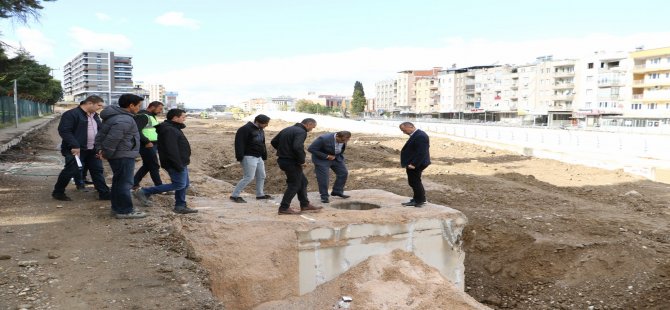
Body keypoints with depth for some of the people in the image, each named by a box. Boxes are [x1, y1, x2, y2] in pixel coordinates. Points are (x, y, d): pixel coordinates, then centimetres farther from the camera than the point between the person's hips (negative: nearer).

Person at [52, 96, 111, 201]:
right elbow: (64, 130, -19)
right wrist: (74, 145, -25)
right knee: (71, 170, -3)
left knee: (97, 170, 8)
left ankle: (104, 193, 13)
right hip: (76, 149, -8)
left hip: (92, 150, 8)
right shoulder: (71, 114, -13)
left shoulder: (95, 115, 13)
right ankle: (58, 192, 16)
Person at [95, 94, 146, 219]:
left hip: (119, 155, 10)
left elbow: (101, 134, 14)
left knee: (118, 182, 18)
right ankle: (124, 211, 4)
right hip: (124, 156, -10)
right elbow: (112, 139, -26)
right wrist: (107, 154, -12)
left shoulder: (114, 116, 12)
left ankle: (117, 207, 28)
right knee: (125, 183, -3)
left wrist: (100, 149, 6)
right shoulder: (124, 120, -22)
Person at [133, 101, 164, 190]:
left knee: (146, 166, 16)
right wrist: (147, 142, -24)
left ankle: (134, 184, 24)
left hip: (152, 145, 10)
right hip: (147, 146, -10)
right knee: (154, 167, -2)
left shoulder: (151, 116, 17)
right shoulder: (143, 116, -15)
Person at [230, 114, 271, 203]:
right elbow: (239, 143, -20)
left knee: (261, 176, 14)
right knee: (249, 177, -11)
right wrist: (240, 157, -25)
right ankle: (234, 195, -4)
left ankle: (260, 194, 29)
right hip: (249, 157, -9)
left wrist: (264, 156, 19)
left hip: (259, 157, 9)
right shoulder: (245, 129, -15)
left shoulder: (260, 130, 15)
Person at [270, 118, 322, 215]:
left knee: (303, 181, 19)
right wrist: (302, 161, -18)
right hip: (291, 162, -10)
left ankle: (305, 205, 25)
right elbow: (297, 147, -30)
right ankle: (284, 208, 5)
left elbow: (274, 142, 17)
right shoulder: (301, 132, -15)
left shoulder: (287, 130, 14)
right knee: (294, 184, 2)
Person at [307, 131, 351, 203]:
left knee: (343, 173, 4)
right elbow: (311, 149, -27)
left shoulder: (343, 139, -13)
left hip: (336, 158, 6)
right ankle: (324, 196, 5)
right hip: (322, 159, -6)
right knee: (323, 178, -10)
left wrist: (335, 156, -1)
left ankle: (337, 191, 18)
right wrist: (326, 156, -26)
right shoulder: (324, 139, -32)